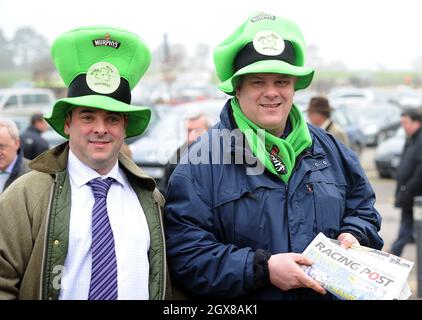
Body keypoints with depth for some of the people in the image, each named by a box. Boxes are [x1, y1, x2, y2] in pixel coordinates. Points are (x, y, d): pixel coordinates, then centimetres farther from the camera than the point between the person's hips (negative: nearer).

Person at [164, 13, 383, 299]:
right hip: (241, 303, -4)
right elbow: (183, 254, -19)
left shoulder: (329, 149, 3)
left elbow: (363, 209, 15)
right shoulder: (202, 161, -14)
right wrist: (262, 268, -27)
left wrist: (354, 237, -7)